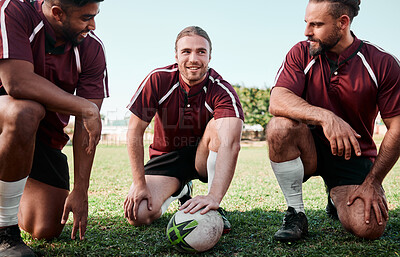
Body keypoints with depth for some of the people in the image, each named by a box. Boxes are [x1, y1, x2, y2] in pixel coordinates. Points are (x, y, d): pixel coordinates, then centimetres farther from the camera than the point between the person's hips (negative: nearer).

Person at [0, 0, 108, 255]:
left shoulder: (92, 48, -12)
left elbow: (87, 124, -15)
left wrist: (80, 191, -17)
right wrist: (86, 107, -29)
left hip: (47, 134, 3)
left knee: (47, 230, -3)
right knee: (26, 111, -40)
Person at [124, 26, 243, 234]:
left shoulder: (222, 91, -22)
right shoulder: (158, 80, -17)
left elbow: (230, 144, -39)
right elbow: (135, 131, -13)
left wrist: (214, 196, -54)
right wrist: (140, 184, -17)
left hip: (203, 156, -1)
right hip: (167, 155, 2)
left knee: (221, 123, -32)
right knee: (138, 215, -18)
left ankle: (214, 208, -20)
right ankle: (180, 191, 17)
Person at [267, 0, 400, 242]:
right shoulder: (302, 54, -7)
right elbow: (277, 101, -22)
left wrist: (372, 182, -13)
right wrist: (325, 117, -39)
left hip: (354, 156, 0)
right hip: (310, 149, 1)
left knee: (369, 227, -22)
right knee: (281, 125, -32)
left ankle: (337, 197, 17)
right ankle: (296, 212, -13)